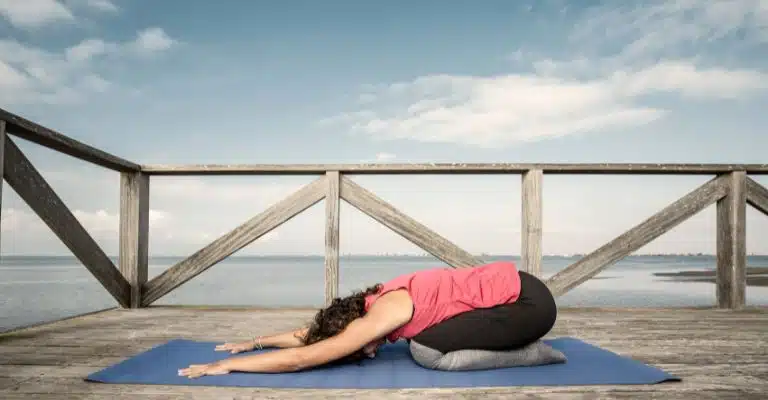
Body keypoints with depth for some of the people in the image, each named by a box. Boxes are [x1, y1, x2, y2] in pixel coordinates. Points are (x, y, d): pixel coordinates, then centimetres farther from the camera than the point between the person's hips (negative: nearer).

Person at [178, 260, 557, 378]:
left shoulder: (381, 316, -19)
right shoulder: (378, 301, 7)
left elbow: (299, 357, -17)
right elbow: (312, 333, 19)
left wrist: (228, 364, -9)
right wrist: (254, 342, 23)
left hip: (530, 302, -9)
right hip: (512, 287, 9)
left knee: (427, 347, -14)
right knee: (426, 336, 9)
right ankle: (519, 344, 14)